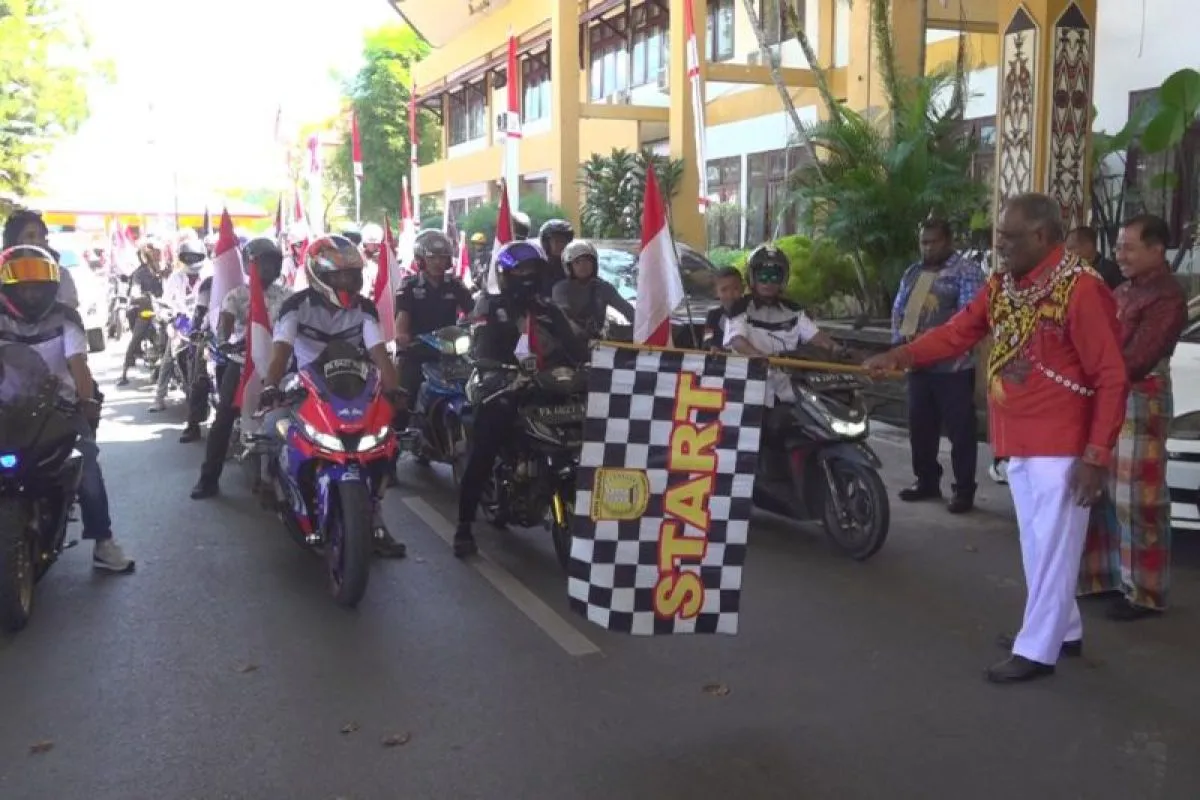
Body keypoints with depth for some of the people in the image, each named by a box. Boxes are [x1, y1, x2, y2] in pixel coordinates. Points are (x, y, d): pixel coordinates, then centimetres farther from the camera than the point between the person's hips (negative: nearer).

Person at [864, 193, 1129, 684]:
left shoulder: (1081, 288, -17)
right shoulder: (1002, 285, 8)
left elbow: (1112, 377, -17)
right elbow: (959, 331, 4)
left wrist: (1097, 454, -20)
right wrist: (903, 355, -12)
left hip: (1061, 448, -8)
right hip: (1019, 444, 8)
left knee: (1052, 548, 1)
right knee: (1036, 545, 18)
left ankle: (1037, 649, 11)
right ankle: (1063, 629, 34)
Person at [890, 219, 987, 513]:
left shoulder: (967, 271, -5)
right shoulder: (912, 273, 17)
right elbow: (898, 309, 17)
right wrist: (900, 339, -3)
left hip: (953, 365, -6)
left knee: (960, 430, -1)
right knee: (920, 427, 13)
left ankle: (964, 490, 7)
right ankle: (926, 481, 26)